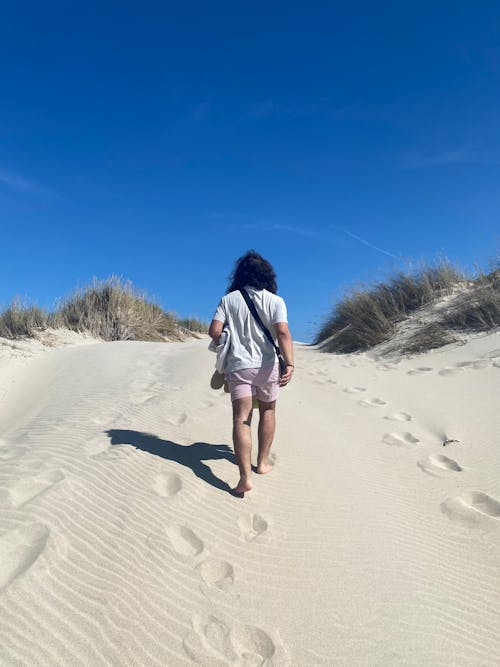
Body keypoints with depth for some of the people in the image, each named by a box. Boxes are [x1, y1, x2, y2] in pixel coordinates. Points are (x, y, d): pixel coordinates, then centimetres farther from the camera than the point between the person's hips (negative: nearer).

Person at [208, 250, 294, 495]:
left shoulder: (229, 299, 3)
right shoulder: (275, 301, -1)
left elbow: (214, 331, -6)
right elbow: (283, 332, -16)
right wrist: (289, 364, -22)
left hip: (238, 366, 0)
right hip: (267, 365, 1)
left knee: (241, 419, -1)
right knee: (267, 411, 20)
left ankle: (245, 476, -12)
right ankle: (262, 462, 30)